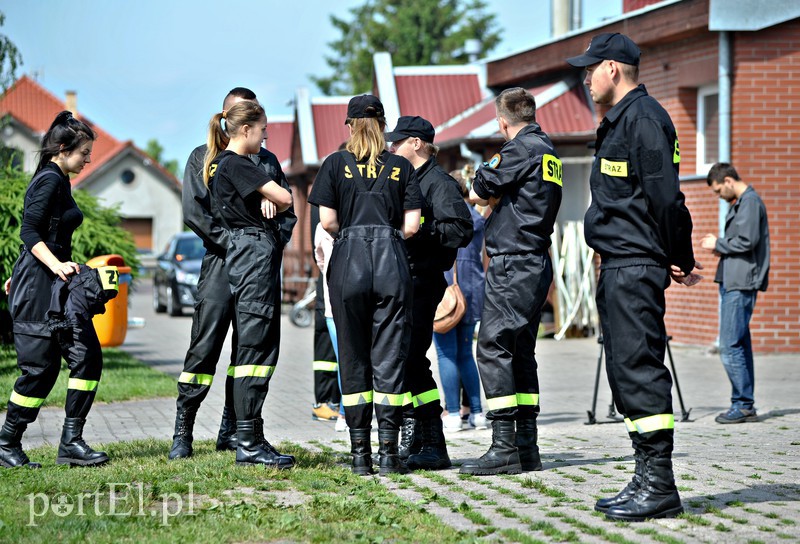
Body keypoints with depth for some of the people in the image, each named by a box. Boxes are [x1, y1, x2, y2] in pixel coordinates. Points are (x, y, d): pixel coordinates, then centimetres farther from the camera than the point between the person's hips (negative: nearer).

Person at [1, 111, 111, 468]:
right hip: (39, 286, -10)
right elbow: (30, 232, -18)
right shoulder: (49, 181, -11)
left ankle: (71, 442, -1)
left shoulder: (60, 182, 18)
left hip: (58, 283, 10)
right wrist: (56, 265, -30)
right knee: (40, 367, -6)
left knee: (87, 357, -1)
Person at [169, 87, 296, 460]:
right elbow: (195, 212, -2)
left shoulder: (268, 161, 19)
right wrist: (235, 243, -11)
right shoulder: (204, 157, 8)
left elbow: (287, 211, 17)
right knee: (204, 349, -9)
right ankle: (182, 434, -5)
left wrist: (274, 243, -2)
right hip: (221, 262, -4)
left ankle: (231, 431, 12)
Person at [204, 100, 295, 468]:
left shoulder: (219, 164, 19)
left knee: (259, 349, 10)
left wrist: (265, 202, -4)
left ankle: (251, 439, 11)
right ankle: (248, 442, -10)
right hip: (254, 254, -10)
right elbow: (285, 198, -14)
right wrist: (273, 205, 10)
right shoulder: (235, 164, -11)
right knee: (255, 350, -10)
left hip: (245, 256, 10)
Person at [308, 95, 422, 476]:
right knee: (389, 358, 3)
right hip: (392, 262, 0)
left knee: (353, 358, 6)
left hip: (349, 261, 0)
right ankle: (388, 452, 0)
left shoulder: (336, 164, 5)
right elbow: (411, 226, 2)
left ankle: (360, 453, 6)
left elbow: (327, 221, -2)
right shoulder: (401, 167, 8)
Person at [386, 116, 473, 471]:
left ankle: (434, 446, -10)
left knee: (411, 360, -13)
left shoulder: (438, 182, -7)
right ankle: (412, 441, 16)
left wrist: (420, 229, -22)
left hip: (423, 280, -9)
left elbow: (461, 229, -17)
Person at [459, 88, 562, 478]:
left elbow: (476, 193, -7)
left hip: (513, 264, -9)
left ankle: (504, 447, -15)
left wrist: (488, 194, 12)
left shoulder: (520, 149, -11)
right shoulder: (548, 151, 17)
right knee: (521, 352, 12)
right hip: (537, 265, 9)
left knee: (493, 347, -10)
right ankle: (526, 445, 12)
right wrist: (498, 200, 9)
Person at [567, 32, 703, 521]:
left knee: (639, 370, -11)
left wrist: (680, 260, -10)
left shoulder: (643, 118, -13)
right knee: (627, 373, 12)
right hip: (618, 267, 11)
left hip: (636, 269, -11)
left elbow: (665, 197, -18)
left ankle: (660, 489, -9)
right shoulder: (618, 121, 19)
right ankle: (646, 481, 17)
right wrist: (676, 260, 17)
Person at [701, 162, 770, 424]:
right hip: (732, 282, 10)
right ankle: (746, 406, 13)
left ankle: (742, 405, -7)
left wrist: (718, 244, -6)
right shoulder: (741, 202, 20)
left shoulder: (750, 202, -11)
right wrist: (719, 245, 10)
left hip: (740, 285, -10)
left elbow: (747, 241, -19)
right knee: (740, 345, 10)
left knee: (730, 346, -10)